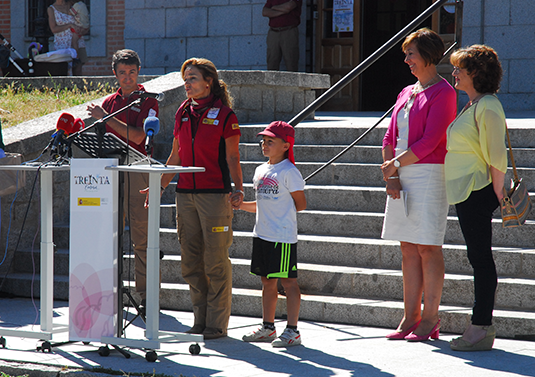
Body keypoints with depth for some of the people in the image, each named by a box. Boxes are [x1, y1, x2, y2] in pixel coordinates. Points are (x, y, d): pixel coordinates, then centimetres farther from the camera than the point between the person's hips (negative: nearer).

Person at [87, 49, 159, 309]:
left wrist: (105, 117, -13)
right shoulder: (110, 102, 15)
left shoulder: (147, 101, 0)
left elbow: (138, 136, -13)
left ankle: (144, 293, 0)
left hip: (138, 171, -5)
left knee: (141, 237, -4)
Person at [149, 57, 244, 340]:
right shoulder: (183, 112, 13)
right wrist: (159, 186, 18)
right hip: (185, 193, 6)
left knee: (215, 261, -3)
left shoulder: (224, 114, -4)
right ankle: (200, 320, 17)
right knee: (191, 261, 8)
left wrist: (238, 189, -15)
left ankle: (217, 323, 4)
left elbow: (232, 157, -3)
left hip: (215, 193, -6)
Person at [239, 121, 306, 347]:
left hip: (282, 236, -8)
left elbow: (300, 204, -8)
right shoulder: (261, 171, 14)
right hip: (262, 234, 8)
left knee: (288, 281, -5)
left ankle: (292, 330, -2)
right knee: (267, 281, 14)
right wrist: (239, 205, 12)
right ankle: (268, 327, 22)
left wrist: (282, 211, -4)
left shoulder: (288, 172, -10)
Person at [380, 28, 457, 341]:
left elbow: (430, 141, -15)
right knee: (408, 247, 7)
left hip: (429, 173, -8)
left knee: (428, 247, -6)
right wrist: (390, 177, 0)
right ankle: (410, 319, 10)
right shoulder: (407, 93, 18)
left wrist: (396, 164, -8)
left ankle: (430, 320, -1)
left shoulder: (443, 92, -7)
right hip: (401, 176, 8)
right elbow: (390, 138, 14)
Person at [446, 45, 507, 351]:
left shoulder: (488, 107, -14)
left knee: (481, 258, -6)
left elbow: (497, 157, -17)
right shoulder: (473, 105, 16)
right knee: (479, 258, 11)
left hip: (478, 191, -10)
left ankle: (482, 330, -3)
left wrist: (497, 192, -15)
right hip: (466, 191, 10)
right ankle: (483, 326, 16)